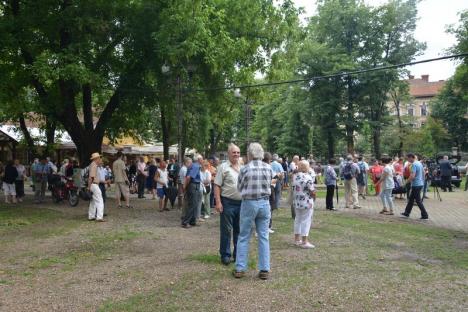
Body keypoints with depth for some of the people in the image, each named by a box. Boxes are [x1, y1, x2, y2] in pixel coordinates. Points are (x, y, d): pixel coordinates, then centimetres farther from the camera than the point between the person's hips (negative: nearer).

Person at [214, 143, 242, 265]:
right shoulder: (223, 167, -3)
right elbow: (217, 186, -8)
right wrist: (218, 202, -16)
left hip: (241, 203, 5)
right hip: (227, 203, -5)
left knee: (239, 230, 12)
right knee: (226, 230, 2)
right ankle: (225, 255, 13)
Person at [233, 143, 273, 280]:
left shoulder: (245, 169, -9)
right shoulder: (269, 168, -1)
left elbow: (240, 188, 2)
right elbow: (269, 185, 8)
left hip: (249, 203, -2)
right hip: (265, 203, 3)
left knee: (243, 237, 8)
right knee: (264, 237, 8)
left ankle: (240, 269, 11)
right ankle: (264, 270, 10)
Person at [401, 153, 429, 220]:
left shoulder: (414, 165, -19)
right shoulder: (419, 163, 11)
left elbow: (412, 176, -27)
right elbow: (423, 173, 22)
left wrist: (407, 182, -13)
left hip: (416, 185, -10)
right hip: (420, 183, 10)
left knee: (418, 201, -2)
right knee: (411, 199, 16)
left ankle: (425, 215, 1)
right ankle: (407, 213, 24)